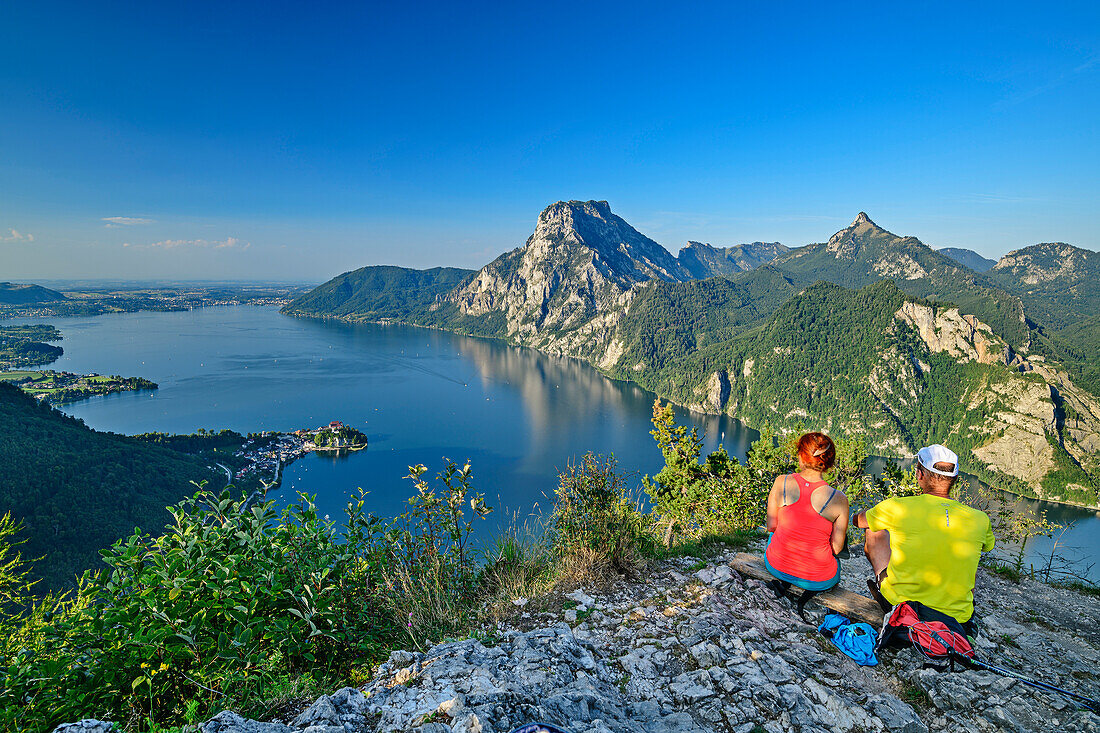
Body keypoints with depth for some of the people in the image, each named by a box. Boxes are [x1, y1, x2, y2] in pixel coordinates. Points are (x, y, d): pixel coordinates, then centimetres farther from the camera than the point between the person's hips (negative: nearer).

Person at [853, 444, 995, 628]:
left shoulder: (897, 507, -17)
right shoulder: (979, 519, -9)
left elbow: (858, 521, 4)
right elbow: (987, 545, 17)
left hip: (899, 604, -2)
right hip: (957, 618, 3)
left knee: (875, 530, 14)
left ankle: (884, 582, 21)